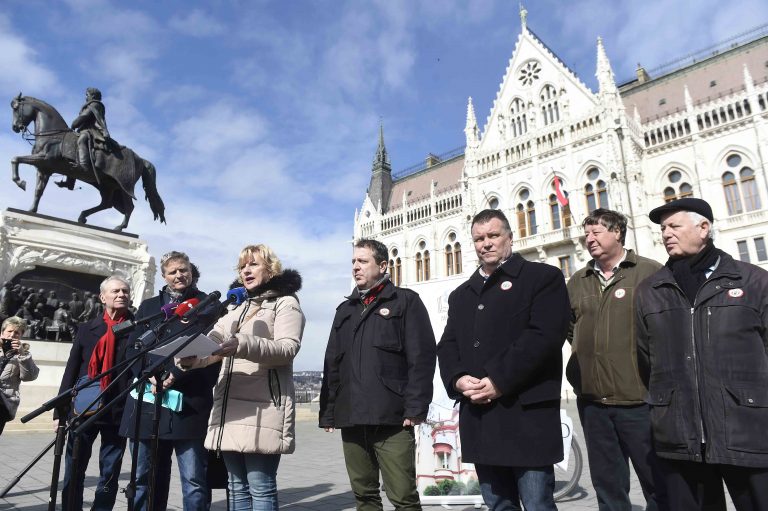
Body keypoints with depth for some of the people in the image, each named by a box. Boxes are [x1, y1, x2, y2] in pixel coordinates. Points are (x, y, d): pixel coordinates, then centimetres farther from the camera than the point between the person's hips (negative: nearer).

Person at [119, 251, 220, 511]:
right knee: (145, 478, 11)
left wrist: (176, 374, -14)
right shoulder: (148, 306, 19)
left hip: (190, 402, -4)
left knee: (194, 479, -4)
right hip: (148, 401, 4)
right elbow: (132, 348, 11)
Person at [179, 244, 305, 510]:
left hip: (263, 407, -7)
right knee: (237, 487, 12)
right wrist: (191, 357, -9)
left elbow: (288, 348, -13)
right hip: (229, 407, 7)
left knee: (260, 488, -6)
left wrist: (242, 345, -28)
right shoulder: (236, 308, 25)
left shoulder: (286, 303, 2)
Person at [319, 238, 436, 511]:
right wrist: (328, 412, 11)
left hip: (392, 417, -5)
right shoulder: (345, 309, 18)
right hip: (351, 419, 5)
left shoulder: (405, 301, 3)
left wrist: (415, 407, -14)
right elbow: (332, 364, 17)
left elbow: (422, 357, -6)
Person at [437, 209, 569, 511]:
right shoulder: (461, 295, 20)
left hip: (526, 414, -5)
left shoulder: (543, 277, 1)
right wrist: (458, 379, -8)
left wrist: (499, 381, -18)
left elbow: (545, 336, -13)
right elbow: (447, 346, 13)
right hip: (478, 417, 6)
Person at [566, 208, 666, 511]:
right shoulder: (577, 282, 10)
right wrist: (584, 360, 10)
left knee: (659, 484, 10)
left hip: (639, 399, -4)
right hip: (592, 400, 4)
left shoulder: (650, 272, -4)